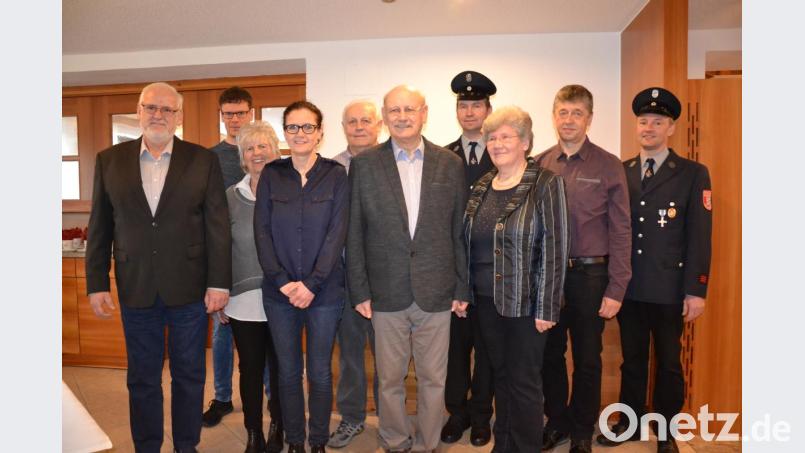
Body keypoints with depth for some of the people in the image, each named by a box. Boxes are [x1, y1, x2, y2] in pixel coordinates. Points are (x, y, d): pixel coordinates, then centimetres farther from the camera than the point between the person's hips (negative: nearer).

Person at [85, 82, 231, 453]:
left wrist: (219, 282, -8)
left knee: (189, 375, 12)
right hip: (136, 288, 2)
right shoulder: (109, 160, 4)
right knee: (142, 379, 14)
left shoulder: (202, 160, -2)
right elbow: (99, 228, 6)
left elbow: (217, 225, -4)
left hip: (189, 287, -1)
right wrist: (96, 283, 3)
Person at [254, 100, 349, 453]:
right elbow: (261, 232, -1)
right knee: (288, 372, 11)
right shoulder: (271, 175, 4)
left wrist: (311, 284, -14)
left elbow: (337, 233, -7)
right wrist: (283, 282, -10)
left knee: (319, 372, 9)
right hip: (279, 291, 2)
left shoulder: (336, 175, -1)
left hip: (324, 291, -1)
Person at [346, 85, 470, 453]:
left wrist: (463, 289, 3)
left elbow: (460, 231, 4)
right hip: (386, 294, 0)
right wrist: (359, 291, -2)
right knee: (390, 379, 13)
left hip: (437, 293, 1)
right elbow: (354, 233, 1)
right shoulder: (364, 164, 0)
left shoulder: (450, 164, 3)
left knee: (433, 379, 12)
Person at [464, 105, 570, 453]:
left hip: (524, 302, -5)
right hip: (487, 301, 6)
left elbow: (555, 249, -13)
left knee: (523, 381, 6)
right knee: (501, 375, 17)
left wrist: (547, 309, -15)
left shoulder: (545, 184, -9)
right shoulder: (482, 186, 8)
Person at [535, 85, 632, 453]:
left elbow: (620, 231, -5)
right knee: (550, 354, 14)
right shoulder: (539, 165, 2)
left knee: (587, 360, 12)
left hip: (589, 275, -2)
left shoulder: (609, 166, -4)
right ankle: (557, 422, 35)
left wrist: (616, 290, -8)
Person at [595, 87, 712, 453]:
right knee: (632, 359, 15)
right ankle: (630, 422, 31)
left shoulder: (693, 174, -2)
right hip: (627, 286, 3)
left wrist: (696, 291, -10)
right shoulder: (620, 172, 6)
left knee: (668, 363, 12)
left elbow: (699, 237, -6)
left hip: (668, 289, -2)